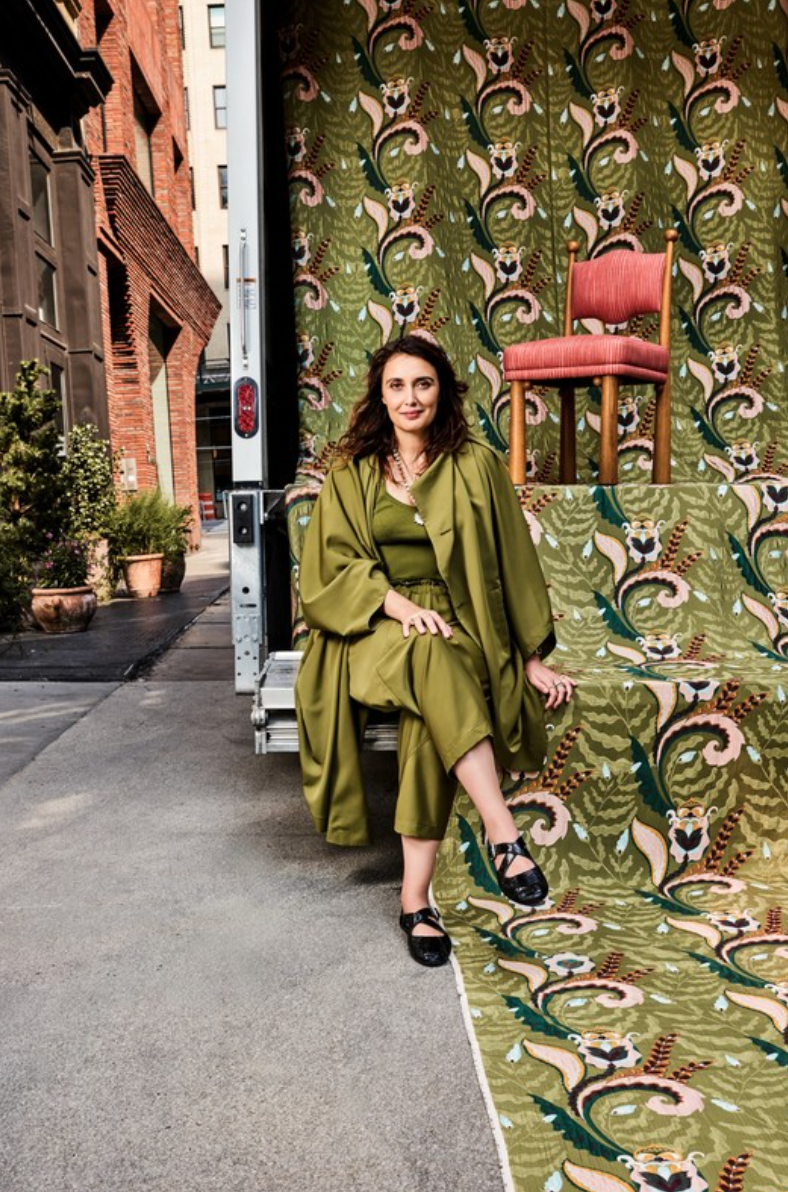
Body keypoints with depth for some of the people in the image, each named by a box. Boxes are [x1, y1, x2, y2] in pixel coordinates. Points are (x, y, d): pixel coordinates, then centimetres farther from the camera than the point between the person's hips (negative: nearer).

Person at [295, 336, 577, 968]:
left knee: (430, 712, -33)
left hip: (457, 627, 0)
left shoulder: (477, 465, 7)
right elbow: (334, 566, 2)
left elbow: (512, 564, 8)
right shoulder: (352, 472, 9)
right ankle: (503, 832, -36)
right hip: (375, 628, 0)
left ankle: (416, 897, -25)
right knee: (431, 659, -36)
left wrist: (533, 658, 5)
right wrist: (400, 605, -17)